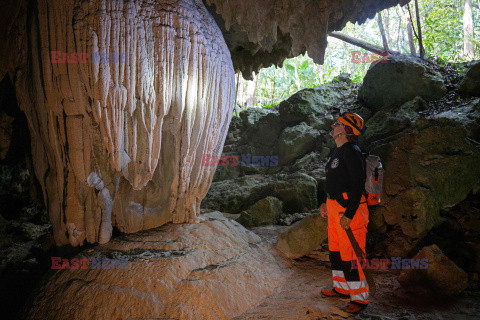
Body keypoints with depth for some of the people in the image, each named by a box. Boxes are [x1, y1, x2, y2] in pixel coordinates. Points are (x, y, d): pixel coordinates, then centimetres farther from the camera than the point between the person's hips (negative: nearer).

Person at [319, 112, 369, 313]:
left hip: (350, 208, -10)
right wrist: (325, 203, 22)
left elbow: (357, 185, -22)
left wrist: (349, 214, -23)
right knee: (336, 249, 19)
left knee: (350, 253, -2)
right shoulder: (337, 151, 13)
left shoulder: (351, 152, -18)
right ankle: (341, 287, 36)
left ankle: (360, 297, 13)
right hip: (335, 207, 10)